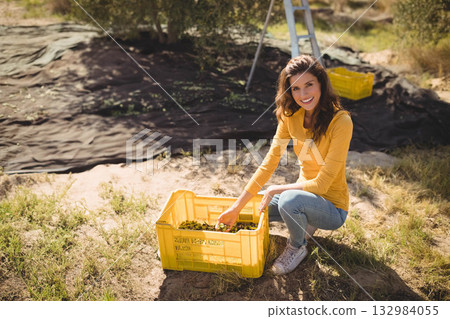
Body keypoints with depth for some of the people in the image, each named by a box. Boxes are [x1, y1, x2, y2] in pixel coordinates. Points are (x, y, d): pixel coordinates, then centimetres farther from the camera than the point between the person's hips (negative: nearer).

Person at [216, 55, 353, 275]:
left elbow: (322, 184, -24)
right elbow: (269, 163, -6)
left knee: (289, 200, -35)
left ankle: (297, 247, -2)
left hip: (332, 206, -6)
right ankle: (304, 222, 17)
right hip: (304, 191, 6)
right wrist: (237, 207, -10)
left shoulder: (340, 121, -24)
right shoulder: (290, 115, -6)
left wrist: (275, 190, -18)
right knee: (251, 208, 2)